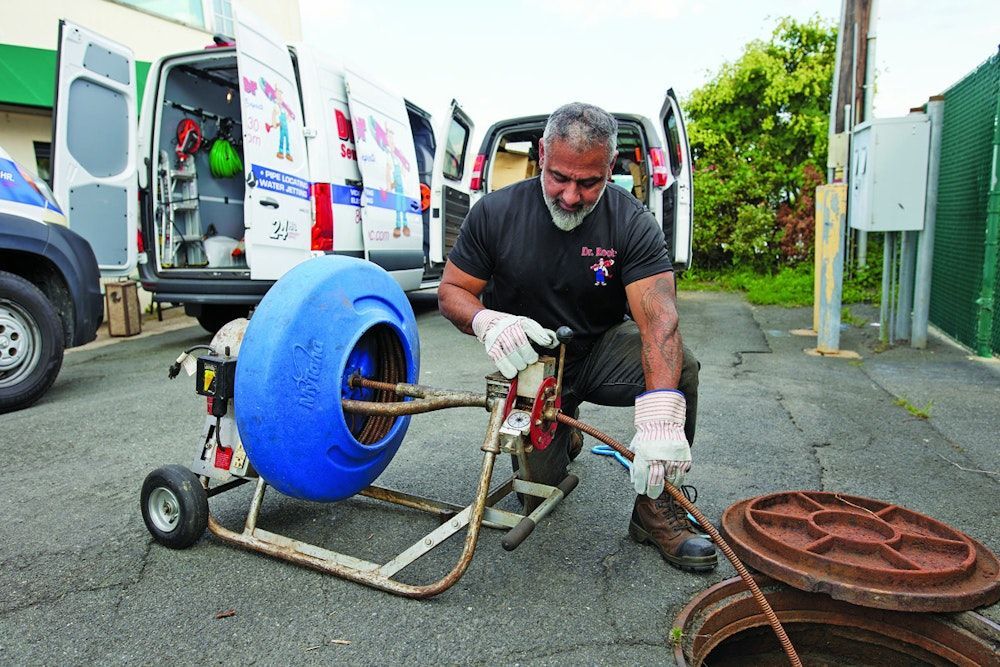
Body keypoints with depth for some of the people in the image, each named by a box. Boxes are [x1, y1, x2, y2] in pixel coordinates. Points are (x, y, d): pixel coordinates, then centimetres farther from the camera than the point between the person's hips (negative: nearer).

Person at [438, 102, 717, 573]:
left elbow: (658, 318, -31)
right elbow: (450, 291, -7)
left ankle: (655, 507, -11)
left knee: (679, 365, -30)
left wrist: (659, 414, -48)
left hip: (602, 351, 0)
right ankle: (562, 433, 30)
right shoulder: (495, 213, -14)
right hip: (529, 362, 1)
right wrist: (487, 321, -32)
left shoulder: (631, 221, -18)